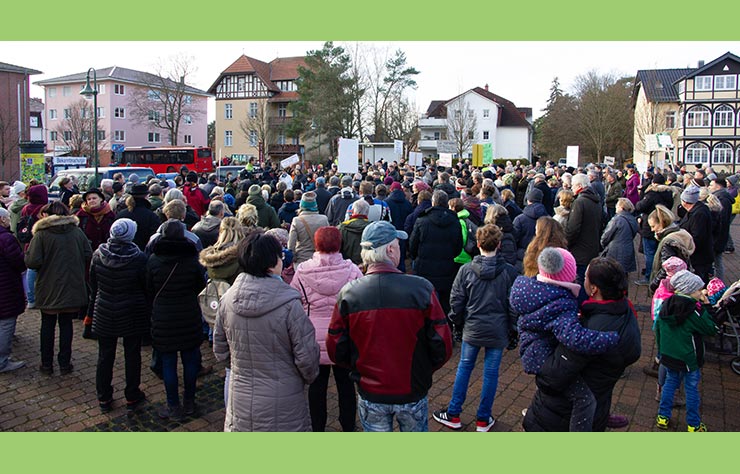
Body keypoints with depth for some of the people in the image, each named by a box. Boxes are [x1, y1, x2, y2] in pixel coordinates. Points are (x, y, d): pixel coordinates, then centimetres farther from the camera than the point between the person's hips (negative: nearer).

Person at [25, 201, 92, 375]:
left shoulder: (41, 234, -11)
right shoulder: (77, 232, -1)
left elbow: (32, 262, -17)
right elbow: (89, 256, -2)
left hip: (49, 289, -2)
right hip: (72, 288, 2)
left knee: (48, 325, 12)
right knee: (66, 324, 12)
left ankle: (47, 364, 21)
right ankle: (65, 364, 16)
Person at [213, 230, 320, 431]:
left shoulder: (228, 299, -7)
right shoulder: (289, 305, -23)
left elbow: (220, 350, 5)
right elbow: (306, 356, -17)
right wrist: (309, 377, 4)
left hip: (240, 404, 5)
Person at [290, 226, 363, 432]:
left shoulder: (302, 272, -11)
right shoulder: (352, 270, -14)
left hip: (314, 341, 0)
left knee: (317, 385, 16)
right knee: (345, 384, 18)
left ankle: (317, 427, 31)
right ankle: (348, 426, 32)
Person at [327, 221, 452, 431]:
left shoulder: (348, 294, -15)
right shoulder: (422, 289, -19)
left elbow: (336, 350, -8)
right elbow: (443, 347, -14)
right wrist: (423, 370, 5)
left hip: (370, 395, 1)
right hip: (413, 392, -1)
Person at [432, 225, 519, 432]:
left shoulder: (466, 270, -10)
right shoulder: (509, 272, -9)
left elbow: (456, 302, -4)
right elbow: (514, 306, -4)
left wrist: (457, 322, 13)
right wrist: (513, 331, 8)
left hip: (472, 329, 0)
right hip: (498, 332, 0)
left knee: (464, 368, 15)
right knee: (491, 373, 11)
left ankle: (453, 415, 23)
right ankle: (483, 419, 23)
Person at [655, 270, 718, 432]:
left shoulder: (666, 305, -2)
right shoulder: (694, 310, -22)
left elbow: (658, 329, 7)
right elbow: (712, 330, -12)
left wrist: (661, 351, 18)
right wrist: (706, 307, -11)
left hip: (668, 356, 5)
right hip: (689, 359, -5)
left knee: (670, 383, 20)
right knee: (691, 389, 10)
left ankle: (663, 417, 24)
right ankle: (693, 425, 22)